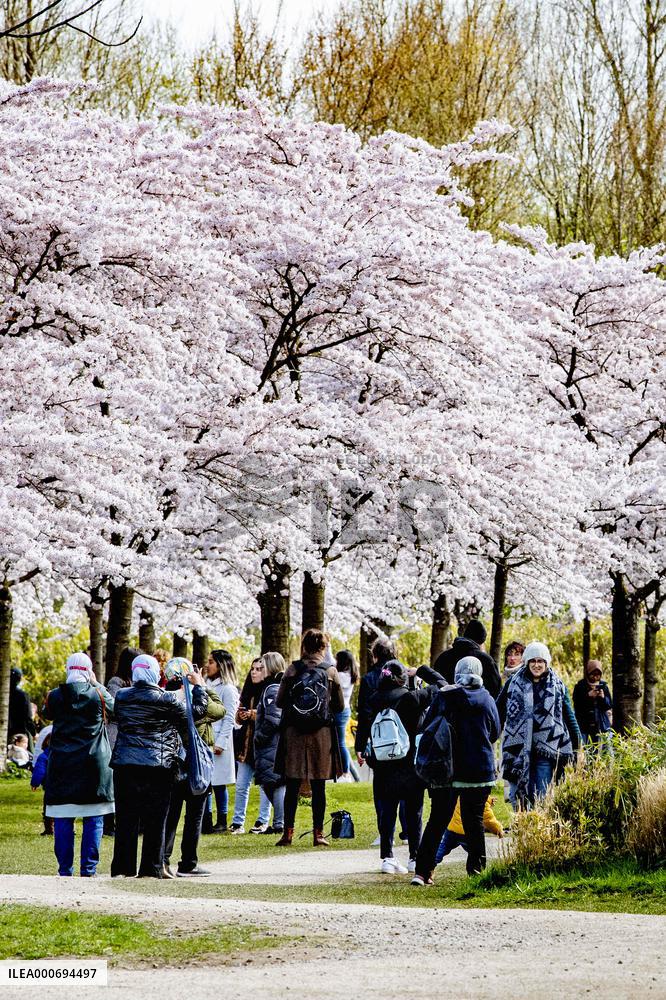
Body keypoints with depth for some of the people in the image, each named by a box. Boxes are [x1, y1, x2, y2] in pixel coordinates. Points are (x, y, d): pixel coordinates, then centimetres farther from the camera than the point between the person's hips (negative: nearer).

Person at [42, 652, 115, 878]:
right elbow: (112, 709, 15)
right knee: (93, 820, 4)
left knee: (63, 820, 5)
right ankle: (88, 869, 2)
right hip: (93, 764, -1)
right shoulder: (99, 695, -5)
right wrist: (96, 684, 19)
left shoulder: (55, 696, -2)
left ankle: (65, 869, 5)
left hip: (61, 765, 1)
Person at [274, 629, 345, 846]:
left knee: (292, 786, 6)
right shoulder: (330, 672, -2)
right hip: (322, 733, 0)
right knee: (318, 786, 6)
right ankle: (318, 833, 6)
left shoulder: (293, 669, -3)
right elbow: (339, 706, 4)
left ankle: (288, 832, 5)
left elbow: (279, 701, 1)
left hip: (293, 733, 0)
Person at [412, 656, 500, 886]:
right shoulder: (486, 700, -3)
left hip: (445, 770, 0)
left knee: (437, 820, 4)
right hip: (479, 771, 0)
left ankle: (422, 871, -2)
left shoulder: (443, 698, -4)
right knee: (474, 821, 9)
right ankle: (476, 869, 11)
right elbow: (495, 733, 8)